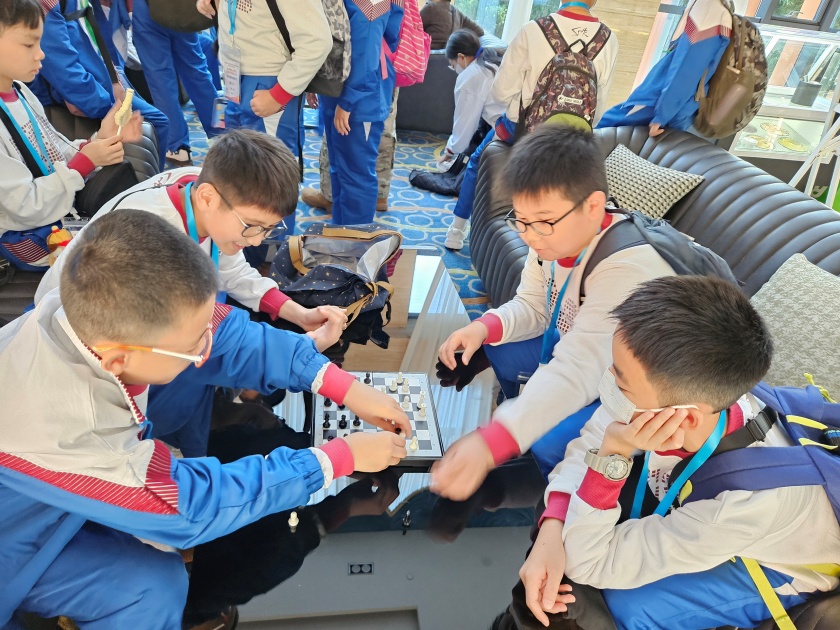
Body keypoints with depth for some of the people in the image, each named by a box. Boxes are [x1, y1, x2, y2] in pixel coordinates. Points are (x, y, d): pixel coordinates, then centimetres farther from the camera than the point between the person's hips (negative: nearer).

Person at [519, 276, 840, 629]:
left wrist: (612, 455, -44)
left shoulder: (749, 499, -42)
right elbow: (589, 443, -15)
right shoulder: (674, 389, -33)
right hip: (690, 505, 5)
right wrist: (551, 531, -29)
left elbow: (586, 565, -34)